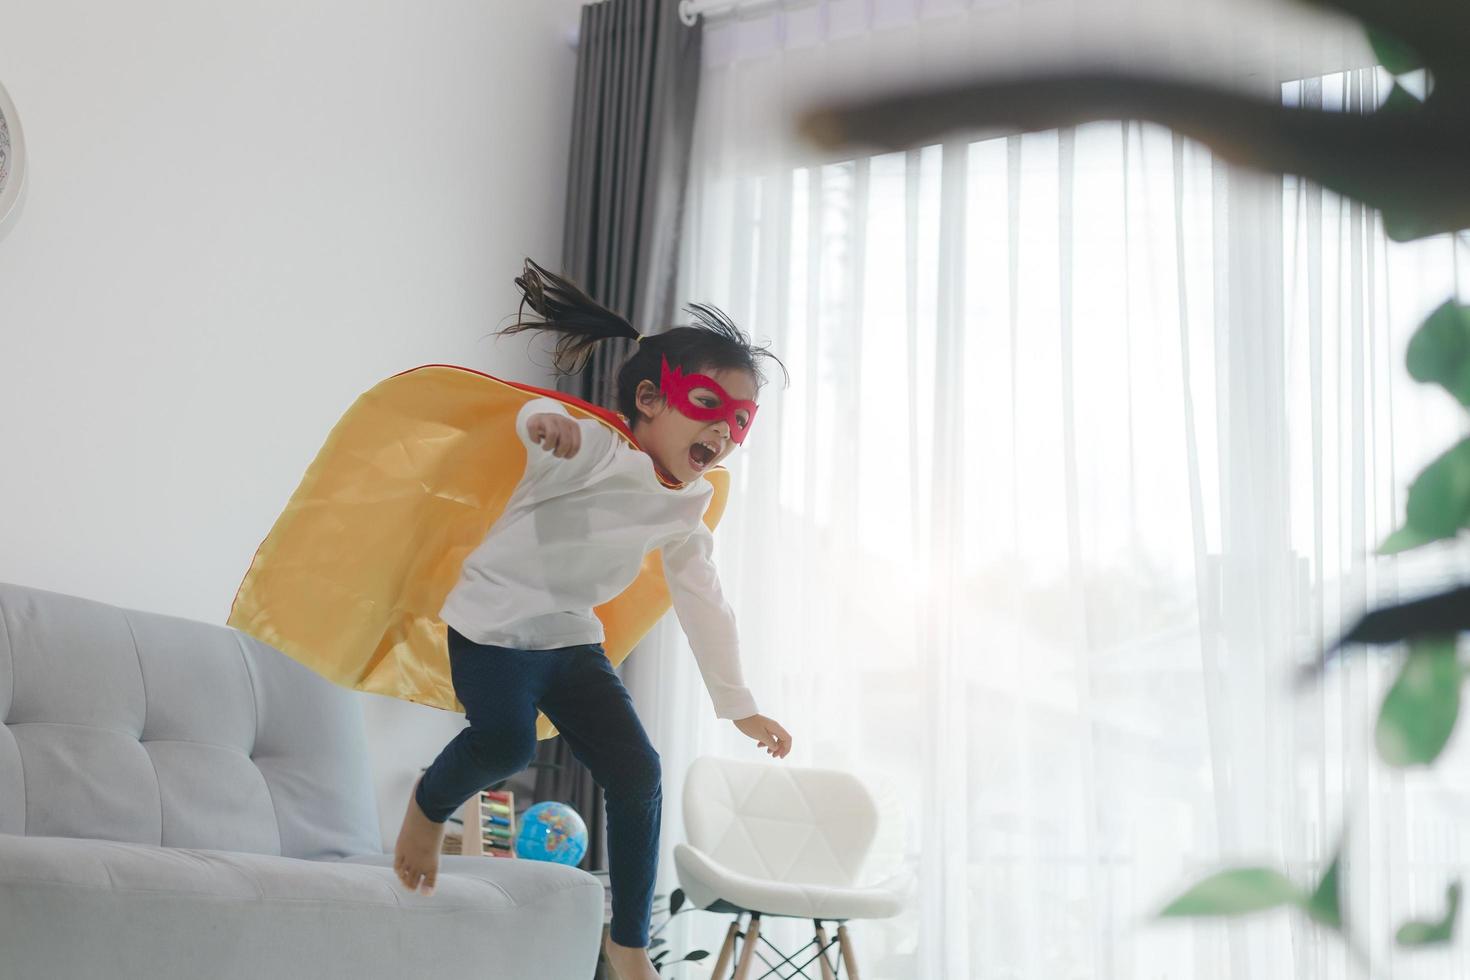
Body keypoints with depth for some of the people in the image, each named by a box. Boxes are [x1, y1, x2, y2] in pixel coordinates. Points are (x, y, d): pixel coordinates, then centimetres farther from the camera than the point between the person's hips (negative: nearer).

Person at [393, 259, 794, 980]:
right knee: (506, 742, -31)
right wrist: (547, 423, -64)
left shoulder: (687, 504, 3)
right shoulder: (595, 450, -19)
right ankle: (428, 806, 6)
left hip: (571, 636, 7)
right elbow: (544, 427, -38)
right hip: (493, 622, -6)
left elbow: (703, 603, 10)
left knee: (638, 772, -5)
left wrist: (738, 705, 10)